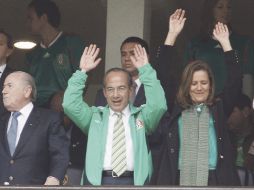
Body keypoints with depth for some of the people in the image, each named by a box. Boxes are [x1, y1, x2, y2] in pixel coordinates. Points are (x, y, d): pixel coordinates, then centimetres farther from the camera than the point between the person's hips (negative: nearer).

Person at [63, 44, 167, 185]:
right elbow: (70, 105, 4)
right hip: (98, 181, 1)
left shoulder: (142, 116, 12)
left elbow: (159, 105, -6)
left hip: (134, 181, -1)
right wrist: (82, 72, 1)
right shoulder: (95, 116, 15)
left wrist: (146, 70, -6)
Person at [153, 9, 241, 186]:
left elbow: (236, 80, 3)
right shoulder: (175, 108, 10)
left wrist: (225, 42, 3)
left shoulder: (219, 108, 11)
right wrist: (172, 35, 3)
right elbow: (161, 76, 6)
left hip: (214, 179, 0)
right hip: (180, 179, 0)